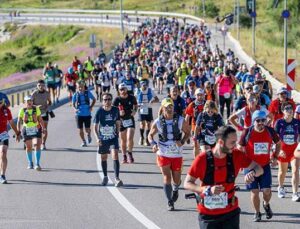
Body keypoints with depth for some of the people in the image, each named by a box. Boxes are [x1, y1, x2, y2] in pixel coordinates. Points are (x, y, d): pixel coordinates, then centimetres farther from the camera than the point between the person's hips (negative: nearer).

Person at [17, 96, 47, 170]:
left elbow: (40, 119, 7)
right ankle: (30, 164, 27)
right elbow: (19, 121, 1)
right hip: (26, 130, 1)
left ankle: (37, 164, -14)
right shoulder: (22, 110, -1)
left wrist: (43, 128, 6)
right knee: (29, 147, 10)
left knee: (37, 146, -14)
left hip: (36, 130, -1)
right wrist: (18, 130, -7)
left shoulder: (36, 109, 1)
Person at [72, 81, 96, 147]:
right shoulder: (76, 94, -5)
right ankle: (83, 141, 24)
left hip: (87, 114, -1)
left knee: (87, 129, -1)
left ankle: (89, 135, 35)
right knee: (80, 130, 3)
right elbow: (73, 103, 6)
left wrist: (91, 107, -4)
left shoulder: (88, 93, -5)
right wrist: (75, 109, -14)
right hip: (79, 114, 1)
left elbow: (94, 100, 10)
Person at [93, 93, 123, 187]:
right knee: (103, 158, 14)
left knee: (115, 156, -17)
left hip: (113, 138, 0)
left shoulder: (115, 110, -6)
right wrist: (97, 138, -21)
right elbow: (95, 127, -9)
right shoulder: (100, 111, -11)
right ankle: (105, 177, 35)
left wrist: (117, 134, 11)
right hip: (102, 139, 1)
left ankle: (117, 178, -20)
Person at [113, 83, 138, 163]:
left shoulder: (131, 98, -5)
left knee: (130, 138, -16)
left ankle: (130, 154, 3)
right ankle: (124, 157, 24)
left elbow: (135, 105, 14)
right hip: (121, 121, 1)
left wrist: (135, 111, -5)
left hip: (130, 120, -1)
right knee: (123, 140, 10)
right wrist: (119, 113, -22)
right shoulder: (117, 100, -8)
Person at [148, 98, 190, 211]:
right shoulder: (158, 122, -6)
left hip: (177, 154, 1)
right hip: (163, 154, -1)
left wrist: (182, 142, -13)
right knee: (167, 178, -6)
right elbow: (150, 135, 6)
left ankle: (175, 190, 44)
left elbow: (187, 132, 6)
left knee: (176, 179, 8)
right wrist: (153, 144, -14)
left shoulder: (180, 121, -6)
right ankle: (170, 202, 6)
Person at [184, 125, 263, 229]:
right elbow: (187, 184, -10)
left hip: (231, 212, 2)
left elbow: (259, 169, -1)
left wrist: (252, 173, -26)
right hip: (208, 215, -2)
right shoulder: (202, 159, -16)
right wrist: (208, 190, -26)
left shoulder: (236, 155, -7)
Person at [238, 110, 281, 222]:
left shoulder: (270, 131, -6)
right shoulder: (247, 132, -12)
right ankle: (257, 213, 20)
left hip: (265, 165, 1)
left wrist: (275, 156, 5)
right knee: (254, 191, 0)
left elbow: (278, 143, 12)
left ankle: (266, 204, 28)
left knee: (267, 190, -5)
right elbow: (240, 148, 0)